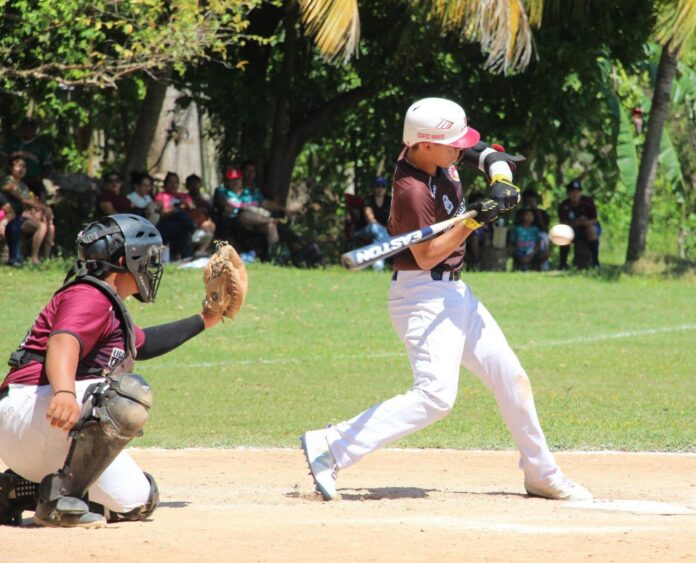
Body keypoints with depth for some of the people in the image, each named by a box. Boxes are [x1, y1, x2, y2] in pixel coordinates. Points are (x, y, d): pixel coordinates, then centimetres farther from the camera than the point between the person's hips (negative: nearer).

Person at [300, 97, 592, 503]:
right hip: (425, 294, -10)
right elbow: (426, 257, -23)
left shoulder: (440, 154, 0)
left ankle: (542, 475, 27)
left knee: (511, 377, 14)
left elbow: (486, 154, 12)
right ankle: (329, 448, -22)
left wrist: (500, 180, -9)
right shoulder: (413, 191, -24)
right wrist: (472, 222, -28)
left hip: (455, 293, 10)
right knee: (436, 396, -22)